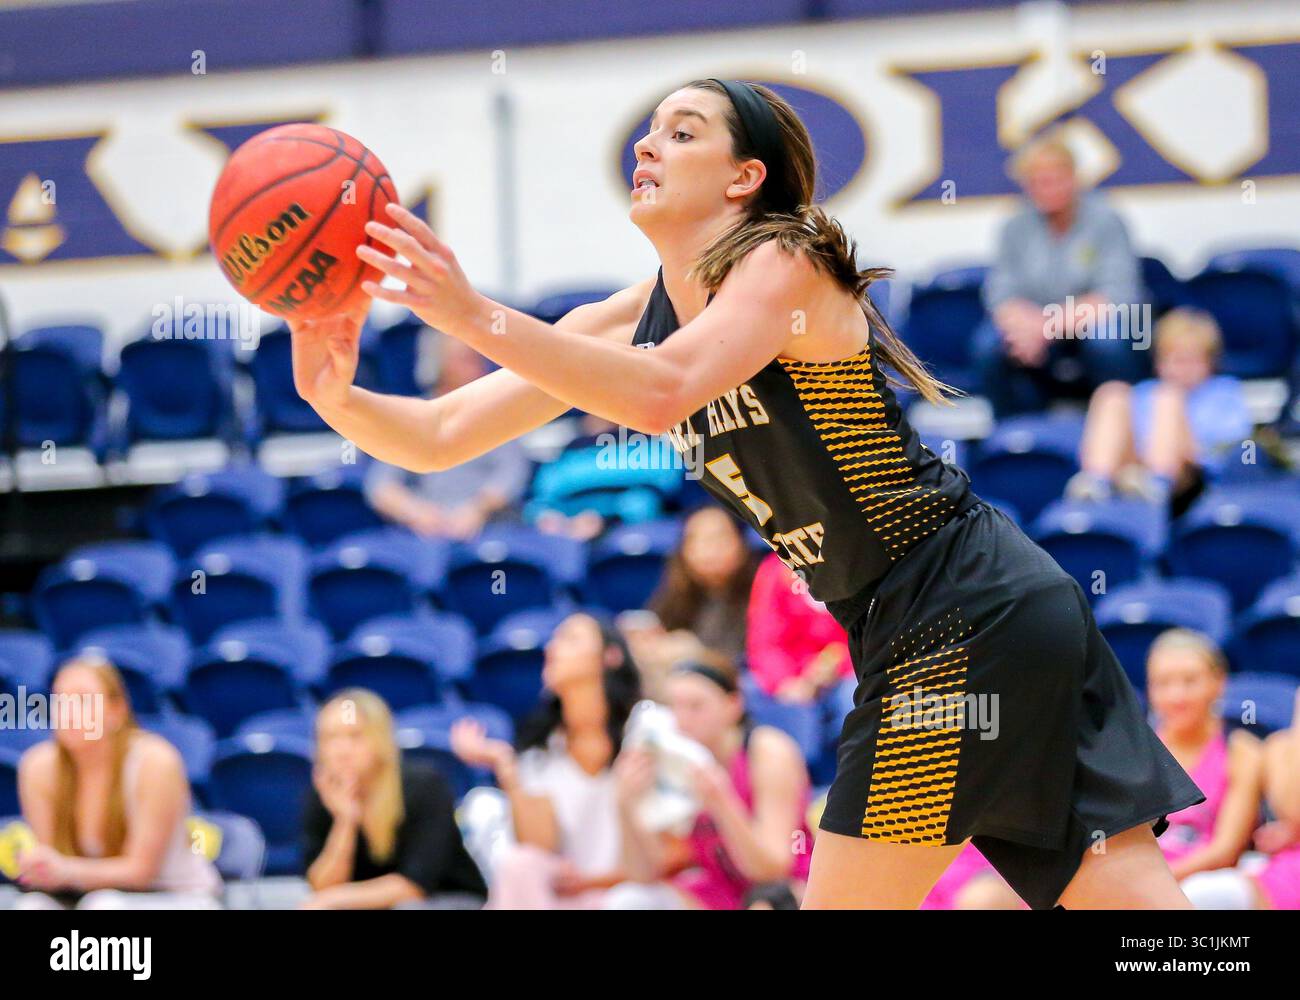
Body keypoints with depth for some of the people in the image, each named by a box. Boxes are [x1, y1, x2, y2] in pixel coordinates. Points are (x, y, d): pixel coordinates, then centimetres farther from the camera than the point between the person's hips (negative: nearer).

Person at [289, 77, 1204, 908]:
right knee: (1130, 898, 3)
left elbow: (664, 394, -32)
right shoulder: (631, 322, 11)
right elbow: (439, 438, 6)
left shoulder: (785, 262, -12)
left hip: (971, 616, -8)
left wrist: (475, 317, -38)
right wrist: (339, 397, -14)